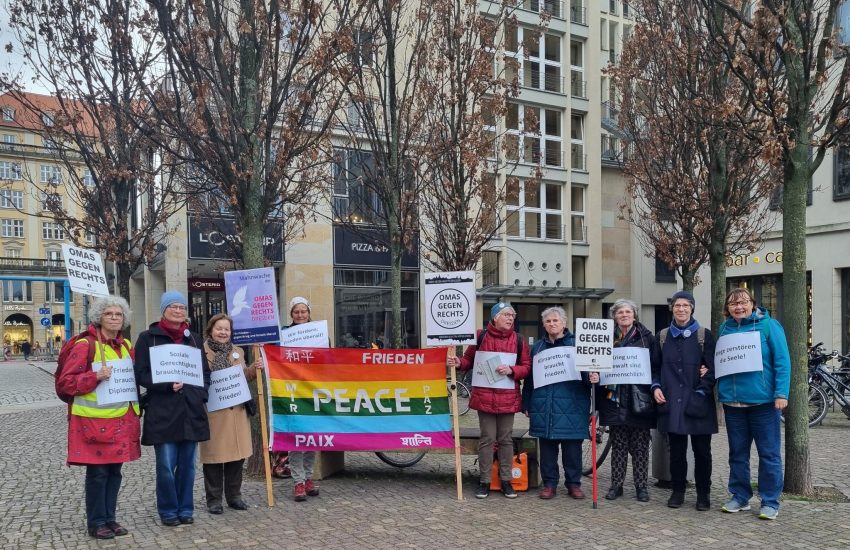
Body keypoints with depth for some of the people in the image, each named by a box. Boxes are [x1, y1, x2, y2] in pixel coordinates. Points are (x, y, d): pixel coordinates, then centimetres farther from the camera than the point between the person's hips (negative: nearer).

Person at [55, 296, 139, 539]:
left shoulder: (126, 346, 10)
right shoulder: (85, 345, -10)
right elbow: (64, 383, -12)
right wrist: (95, 377, -23)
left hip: (121, 419, 6)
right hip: (94, 420, -6)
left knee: (114, 470, 11)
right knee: (97, 472, 0)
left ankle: (109, 518, 22)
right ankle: (96, 522, 13)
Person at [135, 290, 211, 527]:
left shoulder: (193, 338, 14)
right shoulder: (148, 338, 0)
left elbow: (205, 371, 19)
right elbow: (141, 374, -4)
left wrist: (200, 395, 4)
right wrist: (167, 385, -17)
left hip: (191, 411, 4)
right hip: (162, 412, -4)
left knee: (187, 464, 9)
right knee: (166, 465, -1)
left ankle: (185, 509, 21)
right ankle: (168, 510, 15)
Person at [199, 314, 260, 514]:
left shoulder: (237, 352, 14)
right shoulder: (201, 351, -4)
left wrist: (254, 369, 2)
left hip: (236, 410, 5)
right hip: (212, 411, -5)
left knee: (237, 453, 9)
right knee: (214, 455, 2)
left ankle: (234, 496, 23)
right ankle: (214, 499, 15)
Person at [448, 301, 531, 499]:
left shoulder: (518, 340, 4)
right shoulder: (481, 336, 0)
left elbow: (526, 367, 3)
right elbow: (469, 360, 8)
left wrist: (511, 370, -14)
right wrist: (459, 363, -12)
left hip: (508, 397, 2)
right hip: (485, 396, -2)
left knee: (506, 439, 9)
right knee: (487, 439, 3)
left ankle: (506, 481, 19)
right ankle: (484, 481, 12)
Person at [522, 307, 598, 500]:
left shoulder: (576, 344, 2)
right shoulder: (538, 347, 12)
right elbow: (529, 377, 14)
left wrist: (593, 377, -24)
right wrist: (526, 404, 11)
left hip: (571, 406, -3)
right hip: (543, 406, 3)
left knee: (572, 446, 4)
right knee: (547, 446, 7)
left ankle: (573, 483, 17)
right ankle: (549, 484, 16)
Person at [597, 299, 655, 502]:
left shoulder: (646, 337, 3)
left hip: (639, 399, -1)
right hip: (615, 397, 1)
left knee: (640, 445, 5)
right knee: (618, 444, 7)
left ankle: (641, 486, 14)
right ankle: (616, 485, 14)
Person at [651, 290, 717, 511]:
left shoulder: (704, 335, 1)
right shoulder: (663, 336, 11)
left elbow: (712, 368, -2)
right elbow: (655, 366, 15)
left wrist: (701, 393, -11)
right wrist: (656, 387, 0)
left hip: (698, 404, -2)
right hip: (671, 402, 2)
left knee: (702, 451, 5)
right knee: (676, 450, 8)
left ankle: (703, 493, 17)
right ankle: (678, 490, 19)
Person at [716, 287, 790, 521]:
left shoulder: (769, 325, -3)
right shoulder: (724, 329, 10)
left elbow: (782, 361, -7)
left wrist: (781, 393, -14)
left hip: (763, 400, -4)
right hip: (732, 401, 4)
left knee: (769, 453, 3)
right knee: (737, 452, 12)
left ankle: (770, 502, 13)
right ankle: (740, 496, 23)